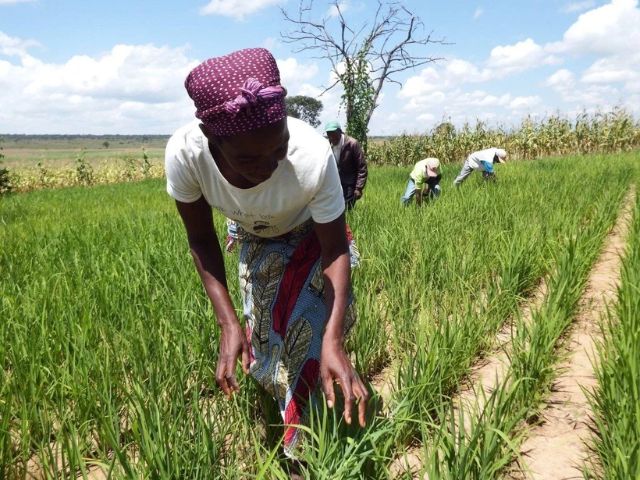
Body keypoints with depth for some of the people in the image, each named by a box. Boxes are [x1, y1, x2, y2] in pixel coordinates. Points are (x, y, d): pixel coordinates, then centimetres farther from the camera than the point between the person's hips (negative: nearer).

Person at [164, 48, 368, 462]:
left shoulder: (313, 155, -42)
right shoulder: (184, 153, -36)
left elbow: (336, 251, -29)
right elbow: (201, 240, -18)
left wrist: (333, 341, -40)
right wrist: (228, 322, -27)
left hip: (311, 237, -2)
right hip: (257, 243, 2)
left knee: (310, 334, -13)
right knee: (265, 337, 7)